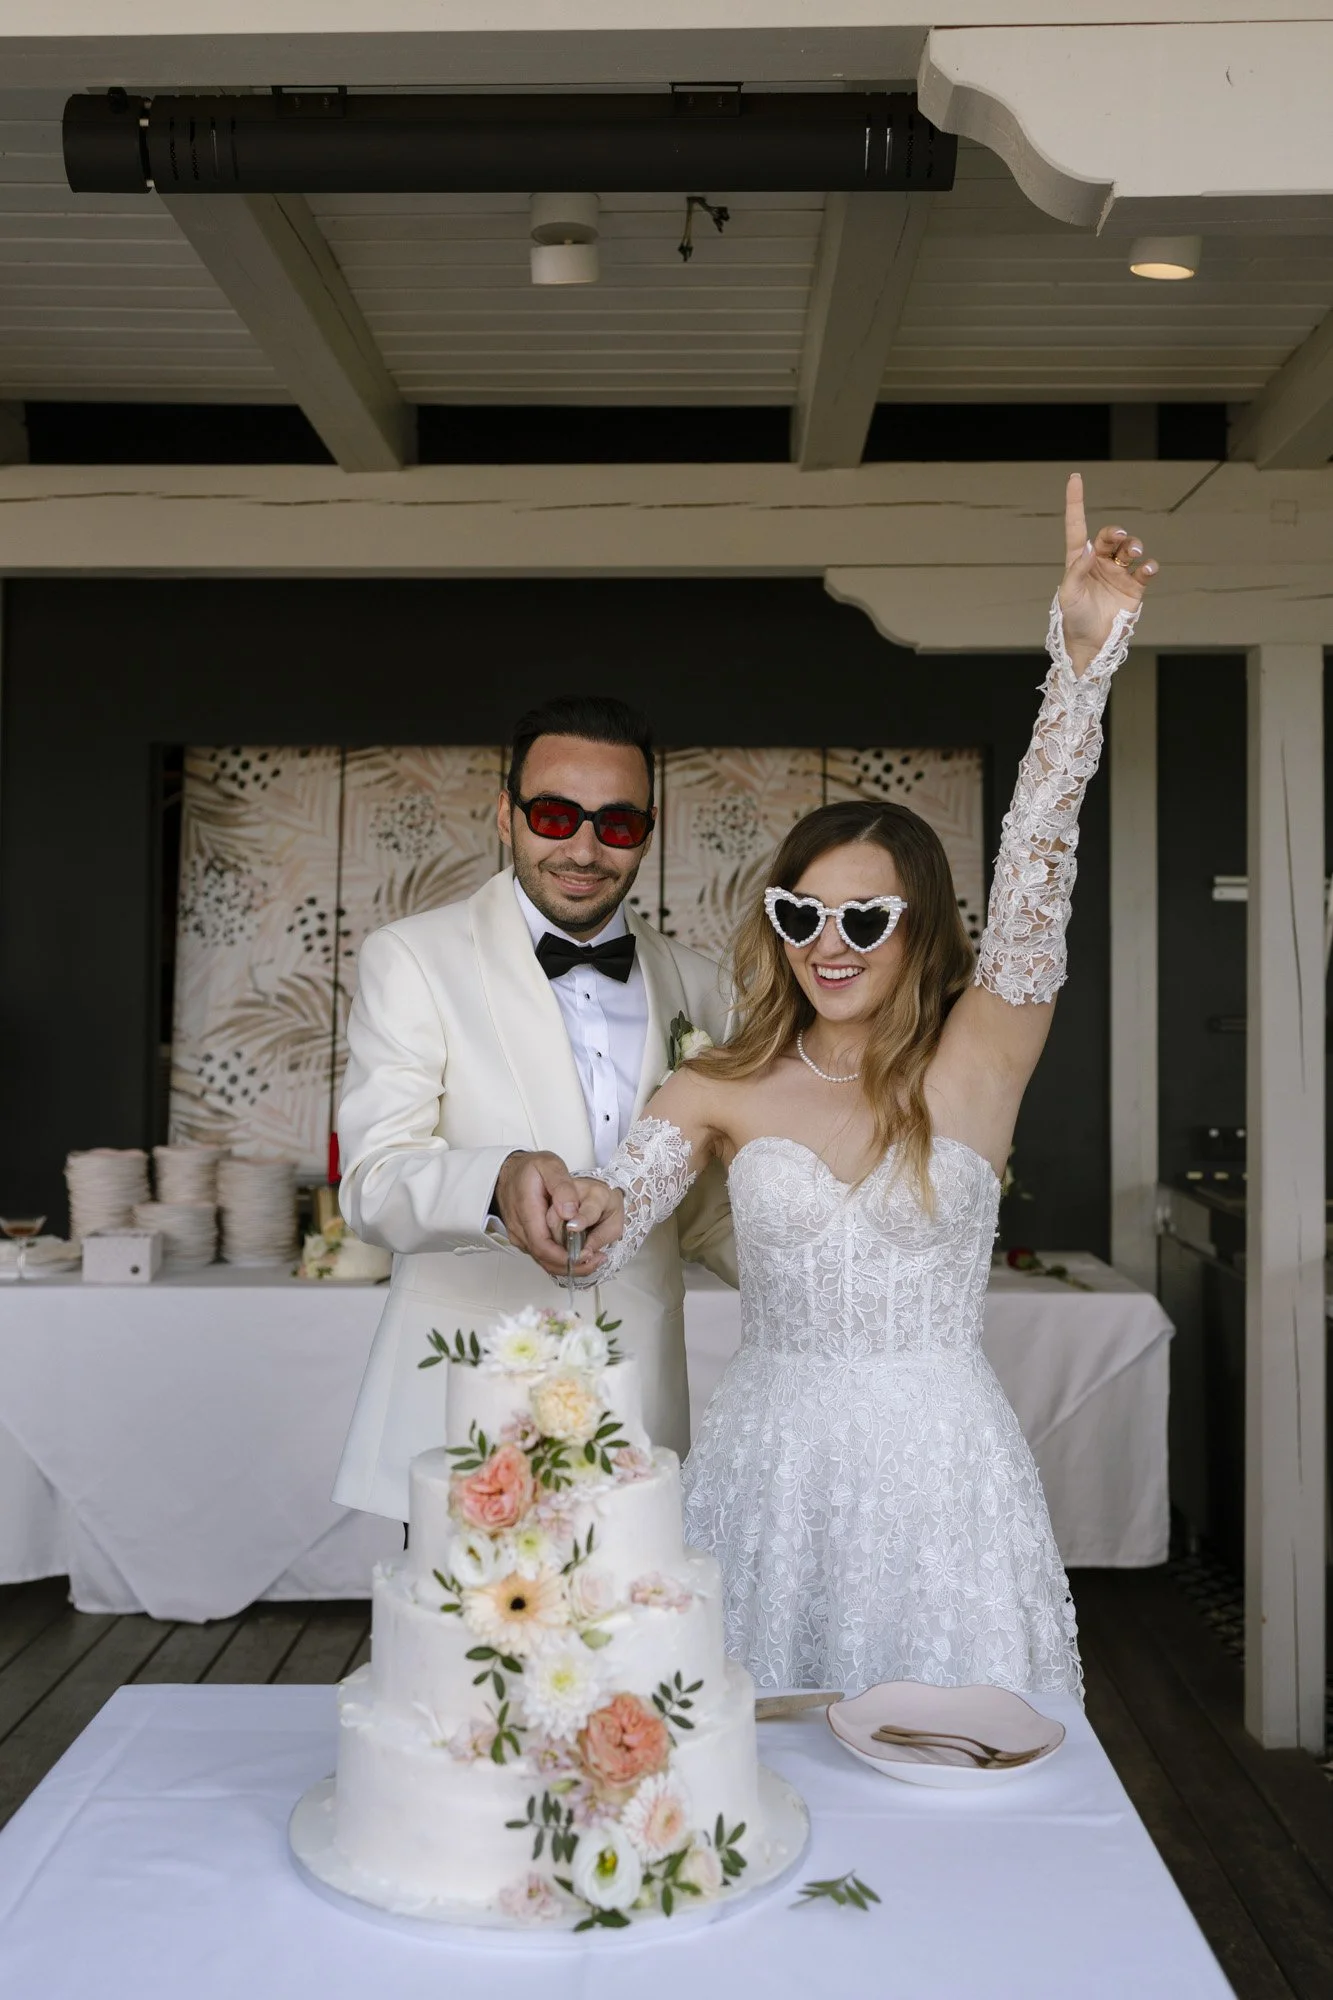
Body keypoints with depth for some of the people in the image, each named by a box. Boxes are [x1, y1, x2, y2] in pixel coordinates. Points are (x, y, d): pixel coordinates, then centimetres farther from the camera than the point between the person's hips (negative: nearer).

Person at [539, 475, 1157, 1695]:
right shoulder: (724, 1093, 3)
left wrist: (1086, 656, -24)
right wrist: (573, 1215, -27)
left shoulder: (976, 1063, -3)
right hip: (769, 1460, 2)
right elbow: (595, 1236, -3)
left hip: (939, 1466, -1)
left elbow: (1036, 867, -15)